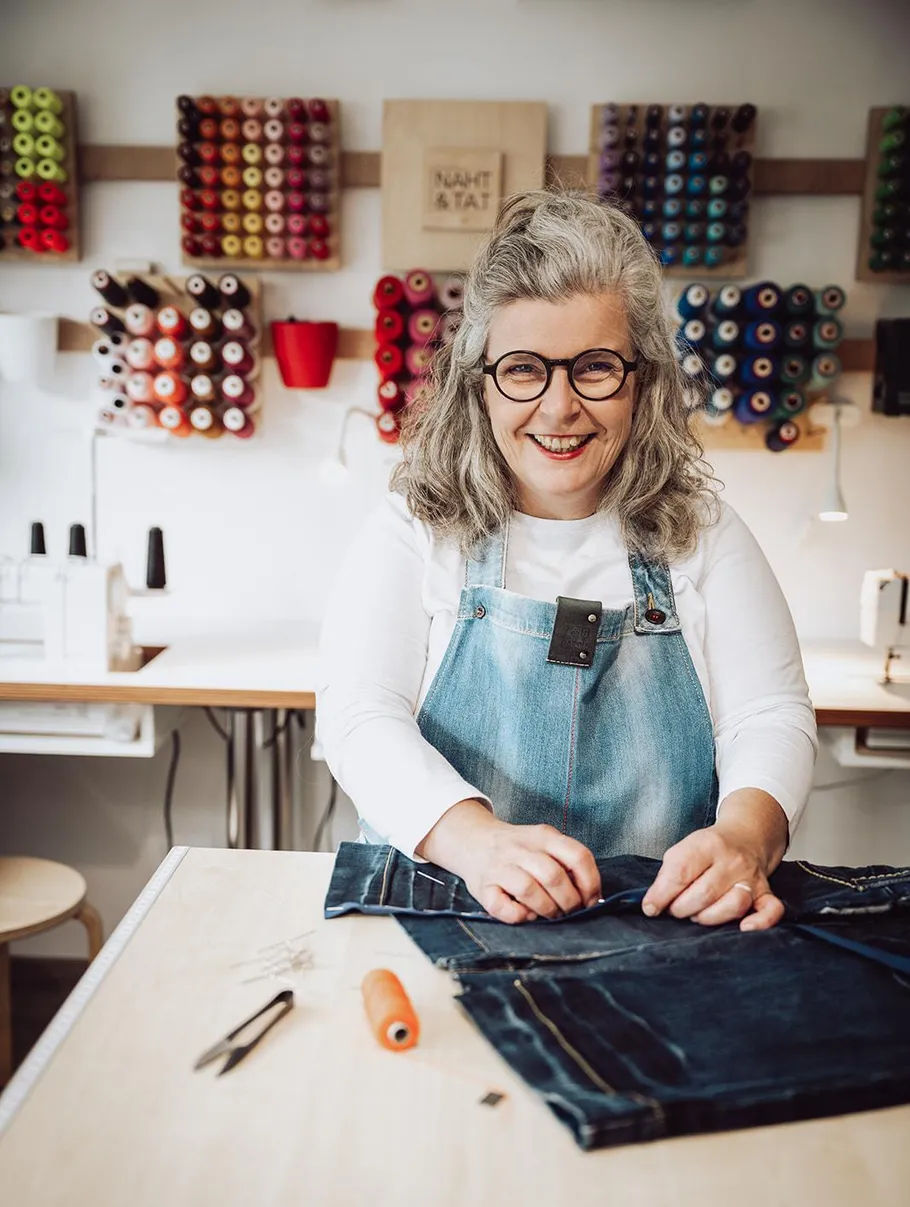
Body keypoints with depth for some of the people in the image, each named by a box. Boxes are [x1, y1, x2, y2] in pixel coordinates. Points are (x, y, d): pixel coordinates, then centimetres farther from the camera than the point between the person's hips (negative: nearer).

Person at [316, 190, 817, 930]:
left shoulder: (702, 536, 7)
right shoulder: (415, 530, 1)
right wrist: (476, 839, -29)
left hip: (667, 922, 3)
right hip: (438, 919, -2)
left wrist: (744, 836, -22)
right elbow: (359, 713, -10)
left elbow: (772, 717, 1)